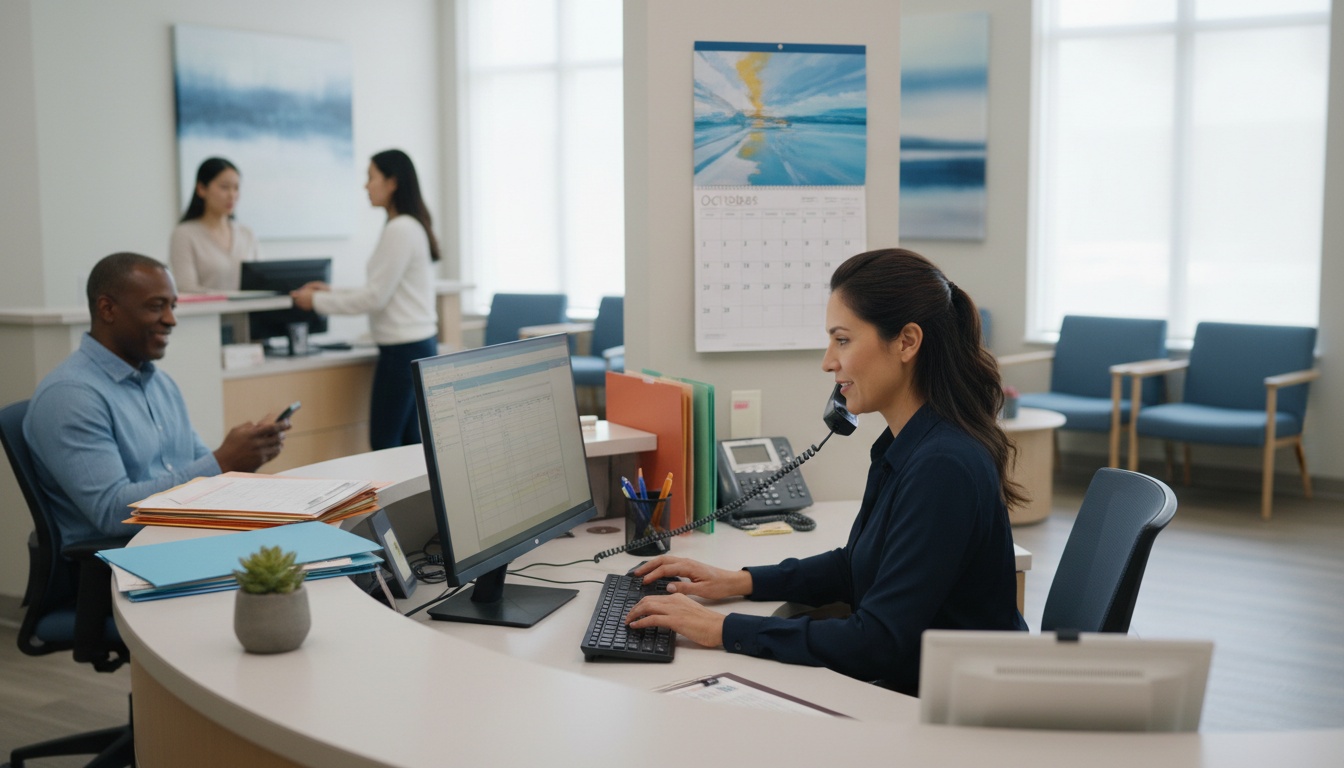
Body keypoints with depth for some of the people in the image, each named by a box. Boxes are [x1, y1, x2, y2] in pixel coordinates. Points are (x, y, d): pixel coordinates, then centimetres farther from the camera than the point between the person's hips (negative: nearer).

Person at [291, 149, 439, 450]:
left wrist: (317, 301, -6)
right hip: (417, 344, 10)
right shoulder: (412, 226, 15)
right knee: (409, 442, 11)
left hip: (403, 347, -10)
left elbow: (375, 298, -15)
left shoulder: (400, 230, -15)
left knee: (383, 445, -6)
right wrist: (332, 293, 16)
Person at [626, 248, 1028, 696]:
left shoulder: (943, 467, -25)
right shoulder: (905, 446, 5)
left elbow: (877, 644, -26)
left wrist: (723, 630, -22)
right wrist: (740, 582, 11)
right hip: (908, 691, 8)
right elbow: (860, 564, 21)